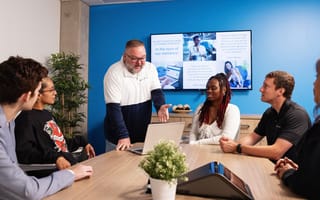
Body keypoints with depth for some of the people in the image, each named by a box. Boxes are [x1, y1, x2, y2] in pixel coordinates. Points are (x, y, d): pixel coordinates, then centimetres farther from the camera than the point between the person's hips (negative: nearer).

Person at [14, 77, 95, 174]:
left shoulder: (47, 114, 20)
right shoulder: (26, 118, -11)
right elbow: (24, 152, -24)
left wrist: (82, 142, 19)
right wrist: (55, 157, -34)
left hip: (71, 160, 10)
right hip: (54, 168, -9)